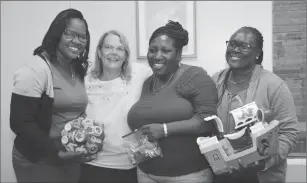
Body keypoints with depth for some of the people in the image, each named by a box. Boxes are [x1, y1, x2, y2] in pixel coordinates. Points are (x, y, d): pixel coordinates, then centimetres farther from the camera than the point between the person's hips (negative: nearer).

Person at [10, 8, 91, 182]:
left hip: (72, 159, 7)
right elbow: (20, 122, -20)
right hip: (38, 162, -7)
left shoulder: (79, 71, 6)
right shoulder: (36, 70, -17)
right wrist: (57, 153, -22)